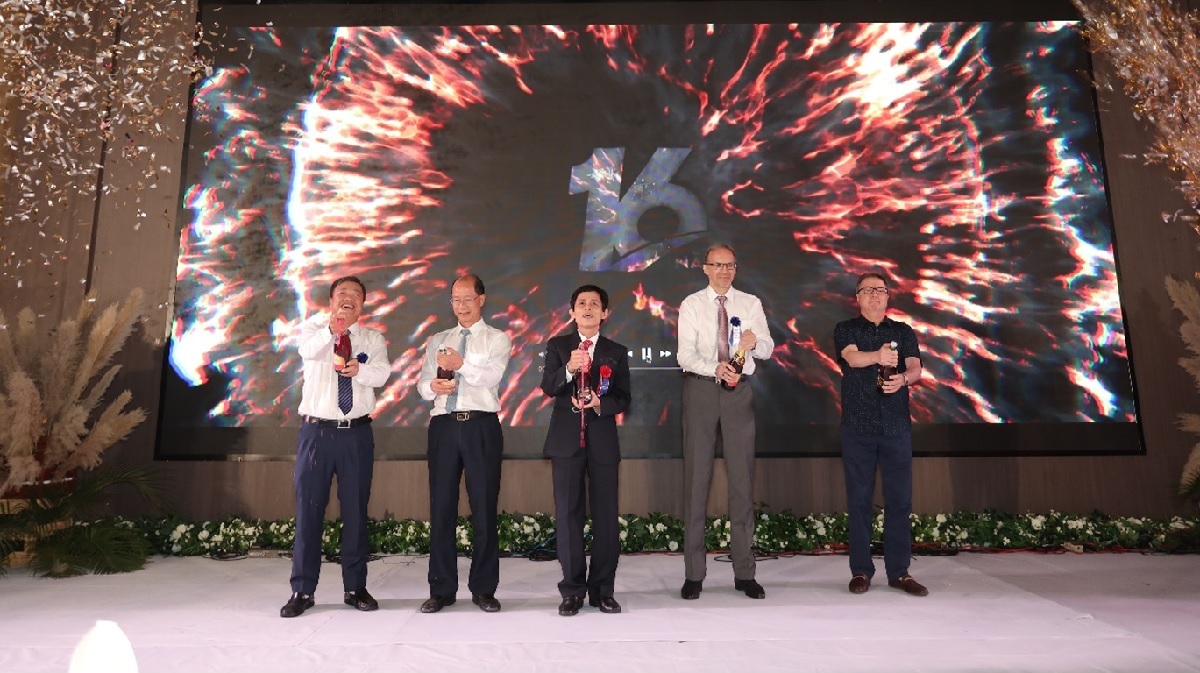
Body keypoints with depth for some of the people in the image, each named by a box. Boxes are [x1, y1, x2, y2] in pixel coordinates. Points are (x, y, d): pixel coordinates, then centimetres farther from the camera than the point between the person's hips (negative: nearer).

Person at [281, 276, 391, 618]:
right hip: (317, 431, -1)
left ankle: (355, 588, 18)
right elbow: (308, 349, -21)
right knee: (309, 510, 3)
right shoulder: (313, 329, 4)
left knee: (356, 511, 7)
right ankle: (302, 590, 15)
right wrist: (331, 329, -41)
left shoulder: (372, 339, 8)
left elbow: (381, 373, -10)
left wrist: (360, 369, -32)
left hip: (357, 434, 1)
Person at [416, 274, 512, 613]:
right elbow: (422, 385, 9)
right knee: (441, 508, 5)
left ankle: (483, 589, 14)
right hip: (443, 426, 3)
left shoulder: (498, 339, 8)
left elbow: (492, 375, -11)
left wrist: (460, 363, -25)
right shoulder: (437, 340, 18)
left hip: (481, 425, -3)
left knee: (484, 508, 2)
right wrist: (433, 385, -14)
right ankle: (441, 589, 17)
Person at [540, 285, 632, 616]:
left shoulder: (617, 352, 9)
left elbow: (623, 399, 4)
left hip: (602, 440, 1)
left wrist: (600, 405, -16)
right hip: (566, 439, -1)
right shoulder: (557, 346, 7)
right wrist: (569, 369, -26)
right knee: (568, 515, 2)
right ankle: (572, 590, 12)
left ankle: (602, 590, 14)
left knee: (606, 516, 2)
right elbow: (548, 387, -8)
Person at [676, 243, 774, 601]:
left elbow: (768, 348, -1)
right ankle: (693, 574, 10)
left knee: (743, 480, 5)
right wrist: (716, 368, -27)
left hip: (739, 391, 2)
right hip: (701, 388, -1)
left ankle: (744, 573, 16)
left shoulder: (750, 304, 7)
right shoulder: (691, 305, 2)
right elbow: (685, 354, -9)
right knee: (696, 479, 1)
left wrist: (755, 342, -25)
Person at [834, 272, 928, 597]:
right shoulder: (845, 330, 6)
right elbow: (852, 357, -15)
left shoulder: (904, 332, 13)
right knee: (859, 500, 3)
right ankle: (861, 570, 12)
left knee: (899, 500, 2)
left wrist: (903, 378, -27)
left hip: (896, 426, 2)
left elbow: (915, 368, -3)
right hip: (857, 426, -2)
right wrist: (879, 357, -37)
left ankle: (899, 572, 12)